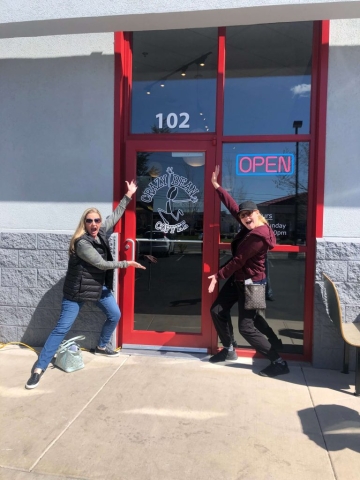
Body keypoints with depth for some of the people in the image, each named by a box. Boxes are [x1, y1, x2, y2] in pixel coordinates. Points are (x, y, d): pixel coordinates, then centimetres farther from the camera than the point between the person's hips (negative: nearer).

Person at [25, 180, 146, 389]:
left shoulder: (102, 233, -2)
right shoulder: (81, 243, -23)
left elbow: (116, 215, 10)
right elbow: (101, 264, -24)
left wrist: (129, 195, 11)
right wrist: (126, 264, -16)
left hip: (99, 285, 8)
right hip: (77, 289, -8)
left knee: (115, 315, 14)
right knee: (62, 328, -7)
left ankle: (102, 347, 37)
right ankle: (39, 368, 0)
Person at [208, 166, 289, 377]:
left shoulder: (258, 236, -26)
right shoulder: (250, 226, 0)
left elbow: (239, 260, -22)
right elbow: (232, 206, 9)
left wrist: (218, 275, -13)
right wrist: (216, 185, 11)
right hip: (238, 279, 10)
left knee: (246, 327, -6)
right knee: (217, 310, 14)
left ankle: (279, 363, 4)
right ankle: (229, 350, 29)